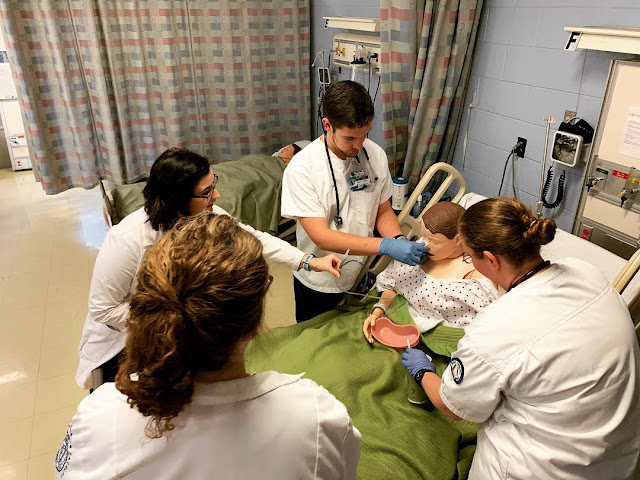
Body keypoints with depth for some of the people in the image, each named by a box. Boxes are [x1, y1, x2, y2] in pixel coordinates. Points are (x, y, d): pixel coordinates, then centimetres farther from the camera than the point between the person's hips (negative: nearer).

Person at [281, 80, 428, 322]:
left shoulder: (376, 155, -8)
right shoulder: (301, 168, -23)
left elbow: (384, 211, 4)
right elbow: (321, 236, -27)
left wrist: (399, 239, -18)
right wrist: (386, 246, -35)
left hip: (363, 275, 4)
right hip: (320, 285, -3)